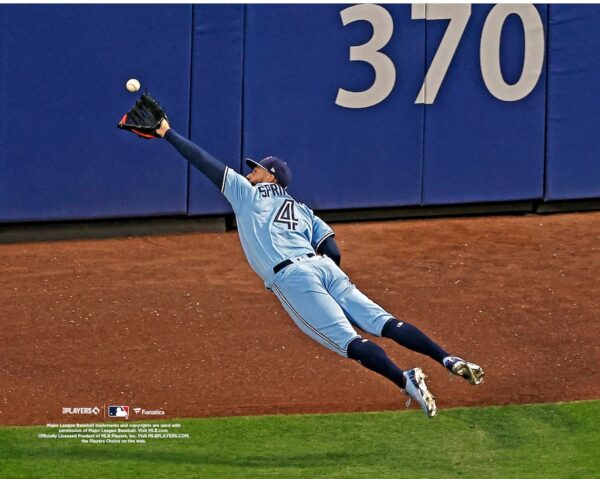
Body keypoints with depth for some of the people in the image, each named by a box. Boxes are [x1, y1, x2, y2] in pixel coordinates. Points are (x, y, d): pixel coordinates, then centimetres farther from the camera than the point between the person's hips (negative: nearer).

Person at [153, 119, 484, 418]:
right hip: (326, 269, 6)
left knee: (347, 340, -18)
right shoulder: (303, 211, 32)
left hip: (291, 276, -6)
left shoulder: (248, 195, 19)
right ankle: (448, 360, -23)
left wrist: (167, 133, 26)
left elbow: (205, 162, 20)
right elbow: (334, 254, 21)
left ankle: (404, 379, -37)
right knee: (383, 322, -6)